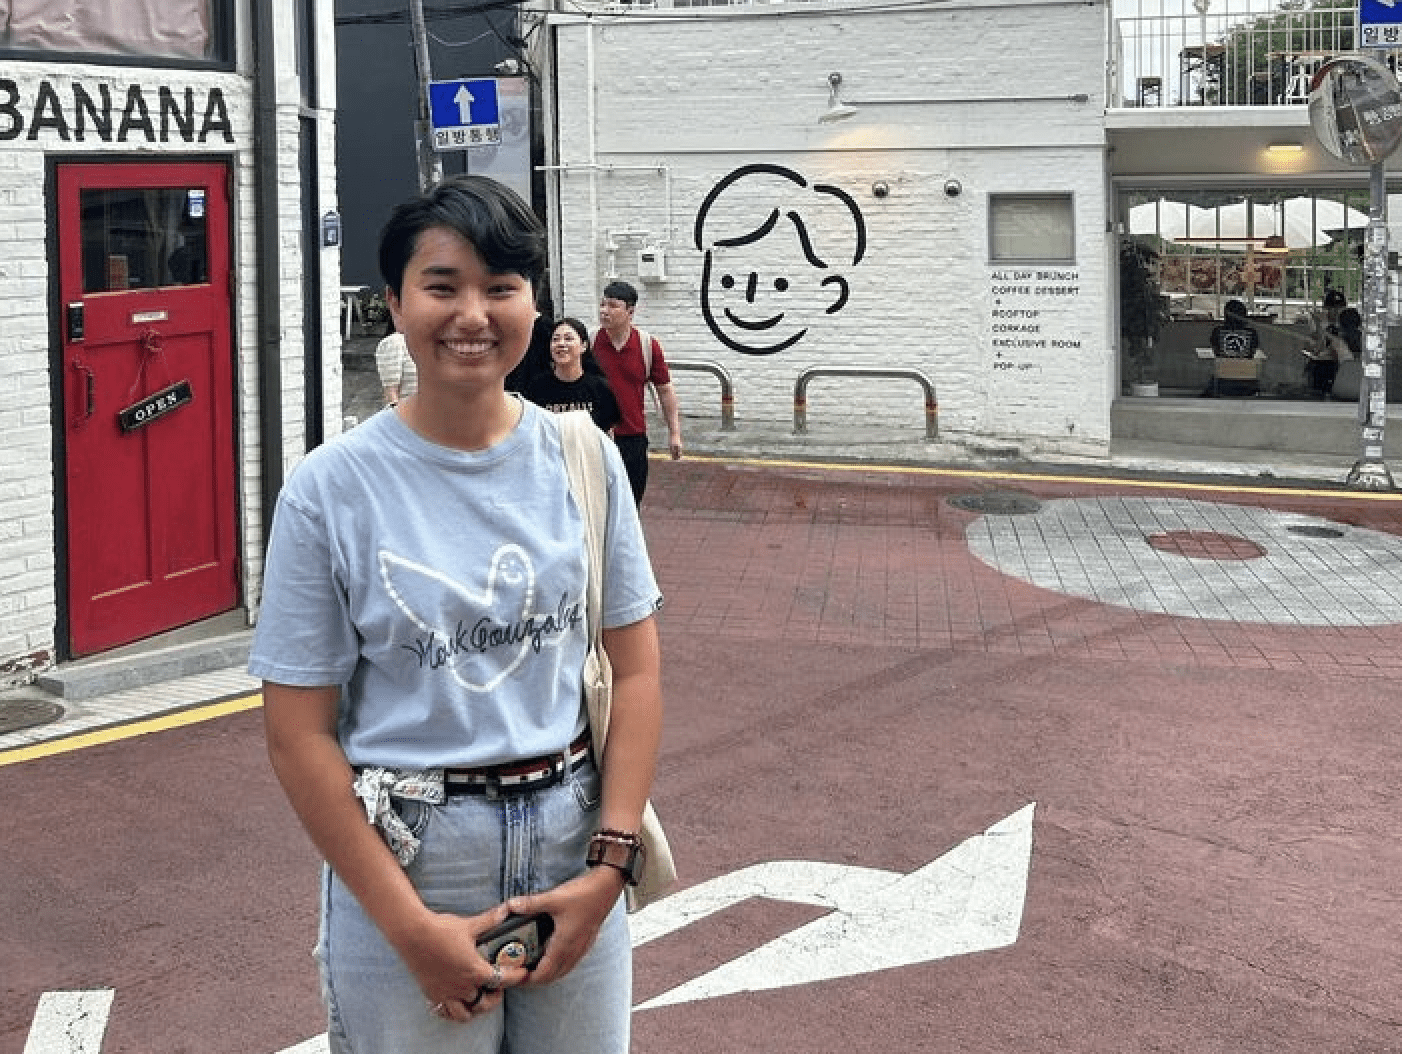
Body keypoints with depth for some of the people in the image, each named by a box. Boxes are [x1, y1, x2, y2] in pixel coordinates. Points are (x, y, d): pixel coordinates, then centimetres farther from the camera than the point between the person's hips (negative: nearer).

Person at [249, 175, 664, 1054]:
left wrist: (609, 865, -7)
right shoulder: (331, 489, -10)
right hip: (402, 855, -2)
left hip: (571, 842, 3)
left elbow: (636, 669, 1)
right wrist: (411, 926, -12)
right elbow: (300, 733, -9)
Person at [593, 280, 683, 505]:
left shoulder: (648, 346, 0)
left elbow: (665, 391, 7)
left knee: (631, 501, 9)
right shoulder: (590, 343, -4)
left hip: (634, 437, 1)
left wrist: (674, 433, 4)